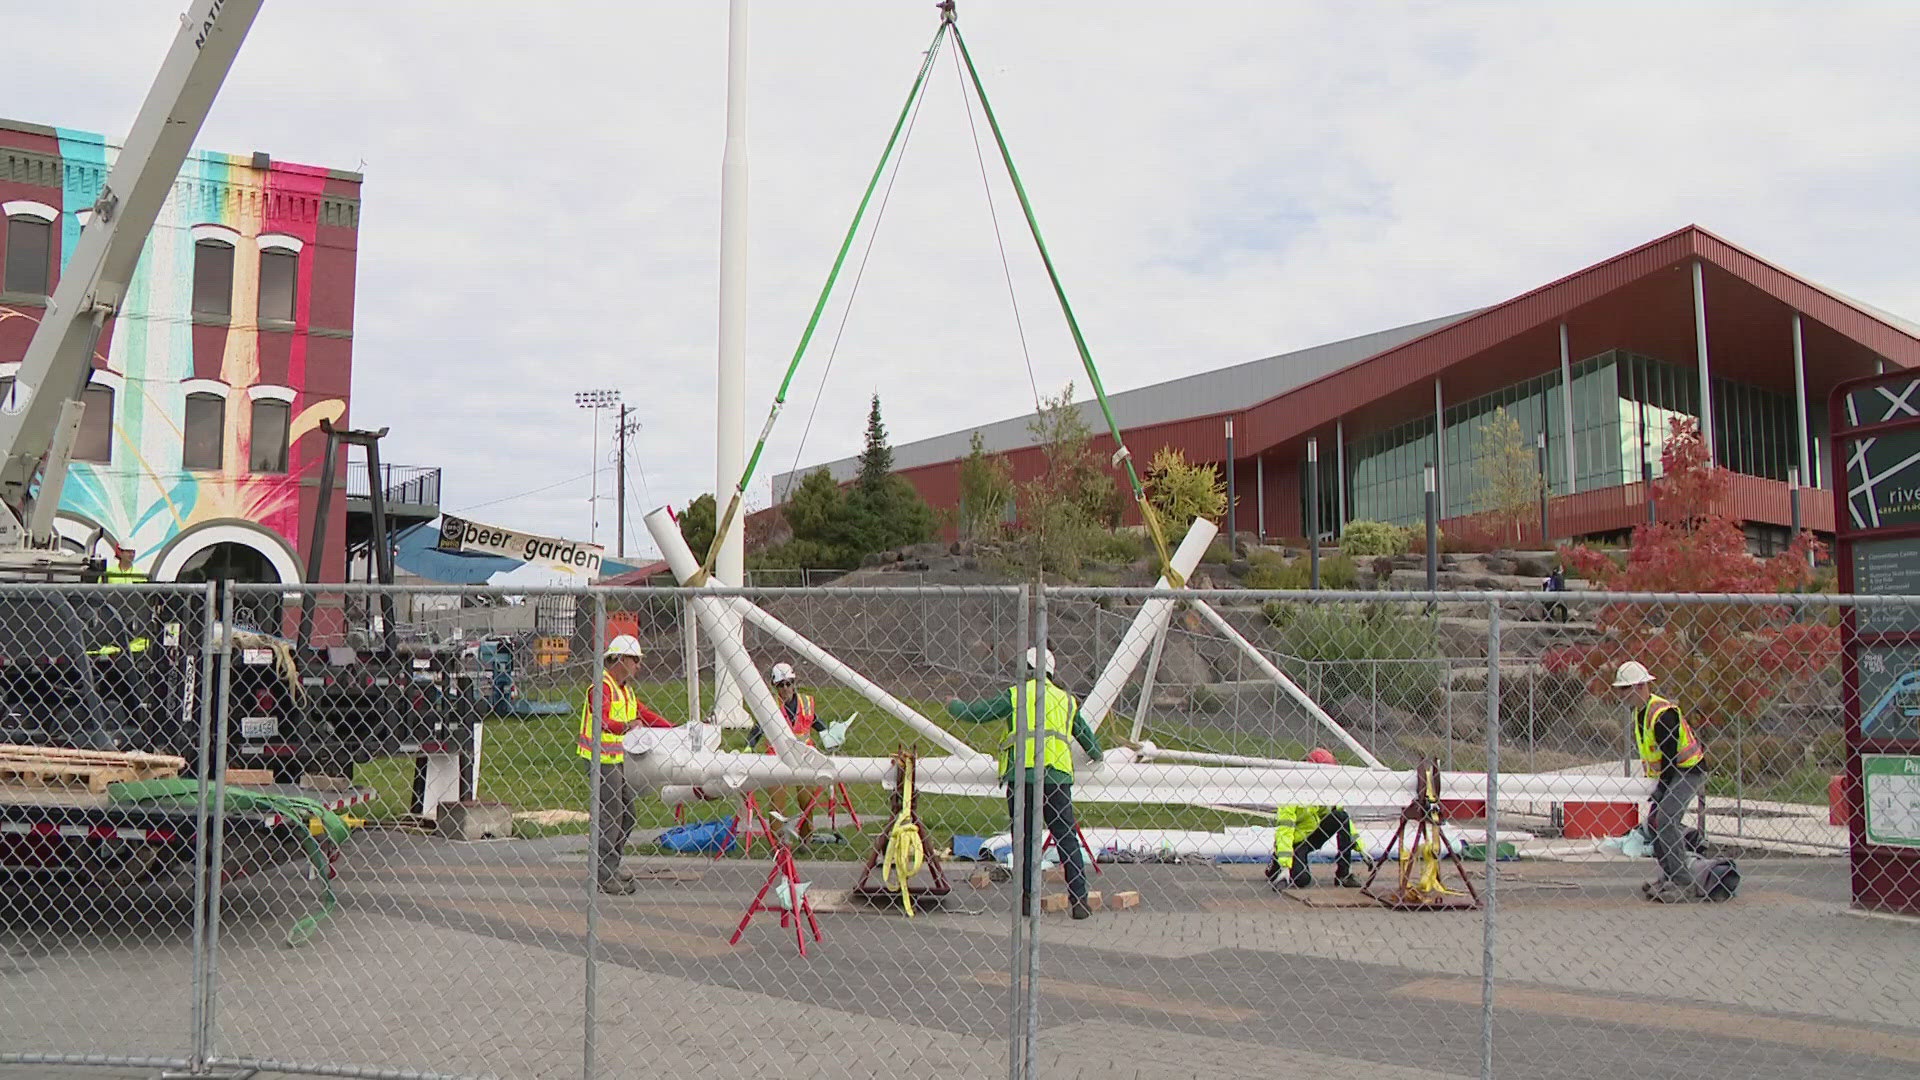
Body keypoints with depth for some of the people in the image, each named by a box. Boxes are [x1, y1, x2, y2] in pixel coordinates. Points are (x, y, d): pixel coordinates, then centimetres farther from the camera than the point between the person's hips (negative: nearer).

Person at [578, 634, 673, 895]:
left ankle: (611, 867, 23)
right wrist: (625, 726, -45)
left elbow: (643, 713, 26)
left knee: (626, 813, 13)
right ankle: (602, 875, -5)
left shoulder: (625, 688, 17)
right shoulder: (603, 686, -15)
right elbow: (600, 721, -29)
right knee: (610, 814, -10)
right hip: (602, 758, -10)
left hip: (619, 758, 10)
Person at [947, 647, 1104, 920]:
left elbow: (973, 713, 9)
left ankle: (1027, 897, 8)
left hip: (1022, 775, -2)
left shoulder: (1015, 695, 6)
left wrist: (954, 705, 32)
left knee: (1023, 837, 7)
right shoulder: (1066, 700, 17)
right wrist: (1097, 755, 52)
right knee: (1067, 838, 4)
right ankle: (1080, 900, -1)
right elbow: (1085, 733, 30)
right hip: (1057, 776, 3)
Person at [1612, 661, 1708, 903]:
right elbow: (1649, 753, 15)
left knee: (1666, 820, -19)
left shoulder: (1663, 713, -23)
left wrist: (1660, 793, -19)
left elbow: (1669, 755, -23)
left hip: (1689, 771, -10)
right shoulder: (1639, 712, 7)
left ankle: (1684, 885, -16)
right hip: (1668, 773, 10)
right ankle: (1668, 879, 13)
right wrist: (1654, 783, 9)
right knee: (1653, 822, 6)